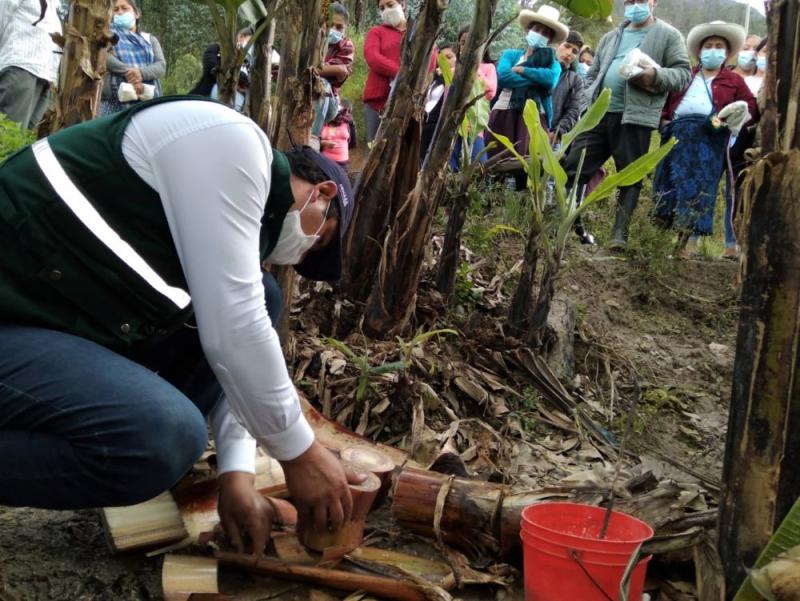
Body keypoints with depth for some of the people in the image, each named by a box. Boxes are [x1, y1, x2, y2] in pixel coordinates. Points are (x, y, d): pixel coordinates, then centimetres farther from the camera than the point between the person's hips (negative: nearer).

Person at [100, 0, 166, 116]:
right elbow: (105, 57, -3)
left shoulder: (150, 39, 23)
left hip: (147, 102, 2)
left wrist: (141, 73, -14)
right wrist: (127, 72, -18)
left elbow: (161, 66, 7)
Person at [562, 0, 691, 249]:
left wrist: (656, 76, -18)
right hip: (599, 114, 5)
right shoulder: (611, 37, 22)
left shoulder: (669, 35, 6)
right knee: (574, 166, 0)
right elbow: (593, 73, 26)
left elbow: (684, 73, -1)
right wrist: (591, 98, 8)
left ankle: (620, 233, 4)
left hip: (635, 117, -5)